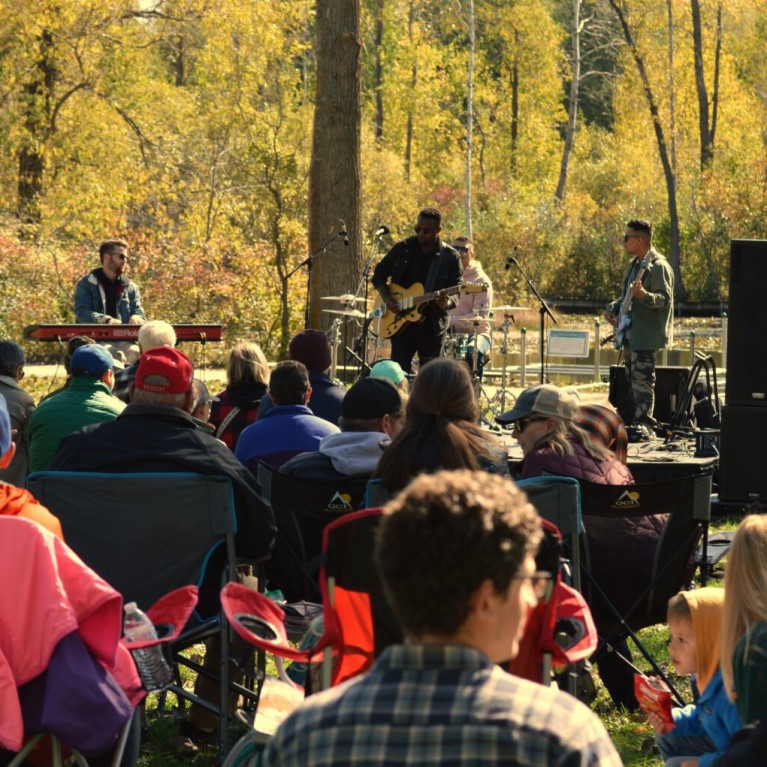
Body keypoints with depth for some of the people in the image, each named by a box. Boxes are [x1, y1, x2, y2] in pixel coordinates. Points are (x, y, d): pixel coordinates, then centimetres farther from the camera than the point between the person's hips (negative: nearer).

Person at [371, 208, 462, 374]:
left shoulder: (450, 258, -3)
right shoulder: (403, 249, 2)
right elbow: (379, 275, 11)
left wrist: (447, 303, -25)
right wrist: (387, 299, -5)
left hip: (432, 325, -1)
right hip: (402, 322, 1)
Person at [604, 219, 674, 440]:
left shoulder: (658, 266, -14)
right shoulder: (634, 264, 16)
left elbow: (665, 298, -20)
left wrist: (644, 295, -37)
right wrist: (614, 308, 9)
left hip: (645, 334, -10)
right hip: (630, 333, 10)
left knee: (642, 379, -11)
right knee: (632, 378, 12)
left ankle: (644, 424, -9)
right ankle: (637, 420, 19)